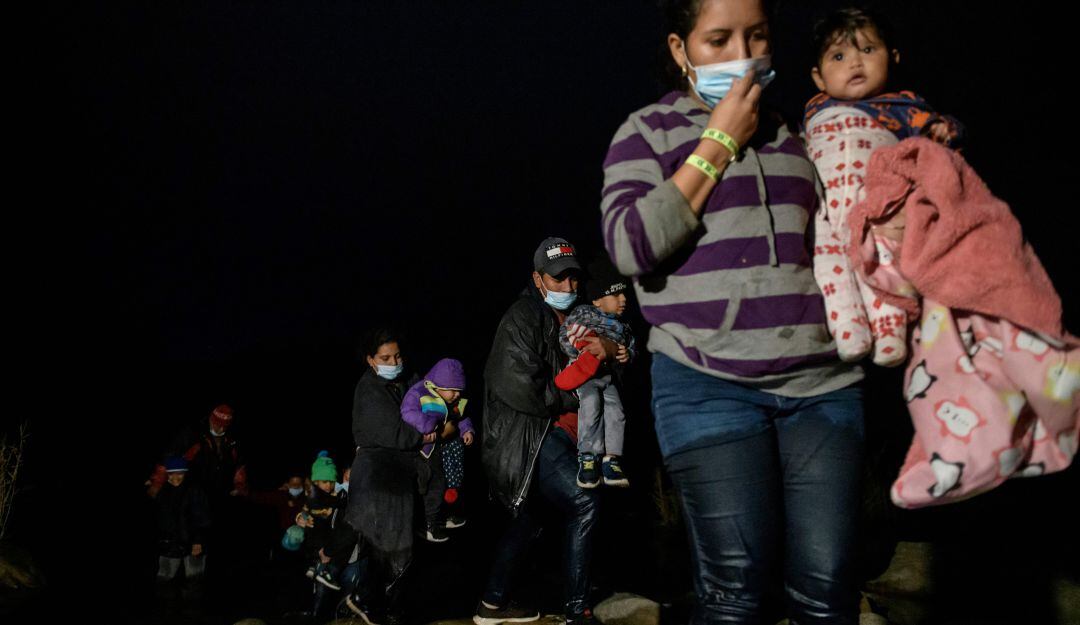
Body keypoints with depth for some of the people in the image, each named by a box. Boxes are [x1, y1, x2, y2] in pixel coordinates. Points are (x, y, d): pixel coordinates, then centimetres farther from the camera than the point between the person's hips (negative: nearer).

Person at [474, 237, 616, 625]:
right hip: (527, 435, -10)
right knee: (584, 504, -19)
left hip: (547, 435, 10)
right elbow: (519, 386, -21)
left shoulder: (569, 318, 16)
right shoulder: (523, 317, -10)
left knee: (526, 520, 18)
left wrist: (606, 348, -9)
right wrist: (572, 397, -9)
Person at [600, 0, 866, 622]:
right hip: (710, 387, -3)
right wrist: (718, 144, -5)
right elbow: (631, 246, -9)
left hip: (823, 379, 4)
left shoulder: (794, 134, 19)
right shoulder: (649, 131, 7)